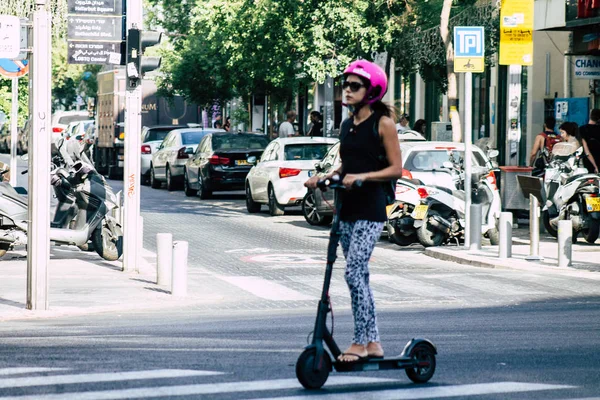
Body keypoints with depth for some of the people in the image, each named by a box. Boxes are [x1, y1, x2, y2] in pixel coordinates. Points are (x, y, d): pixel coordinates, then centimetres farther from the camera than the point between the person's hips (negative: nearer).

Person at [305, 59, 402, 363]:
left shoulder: (383, 123, -6)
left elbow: (395, 169, -9)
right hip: (347, 208, 8)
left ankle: (359, 341, -8)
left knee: (353, 272, -14)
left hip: (370, 210, -7)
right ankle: (373, 342, 13)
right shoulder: (347, 125, 14)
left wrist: (362, 177, -21)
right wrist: (324, 178, 5)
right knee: (360, 276, 8)